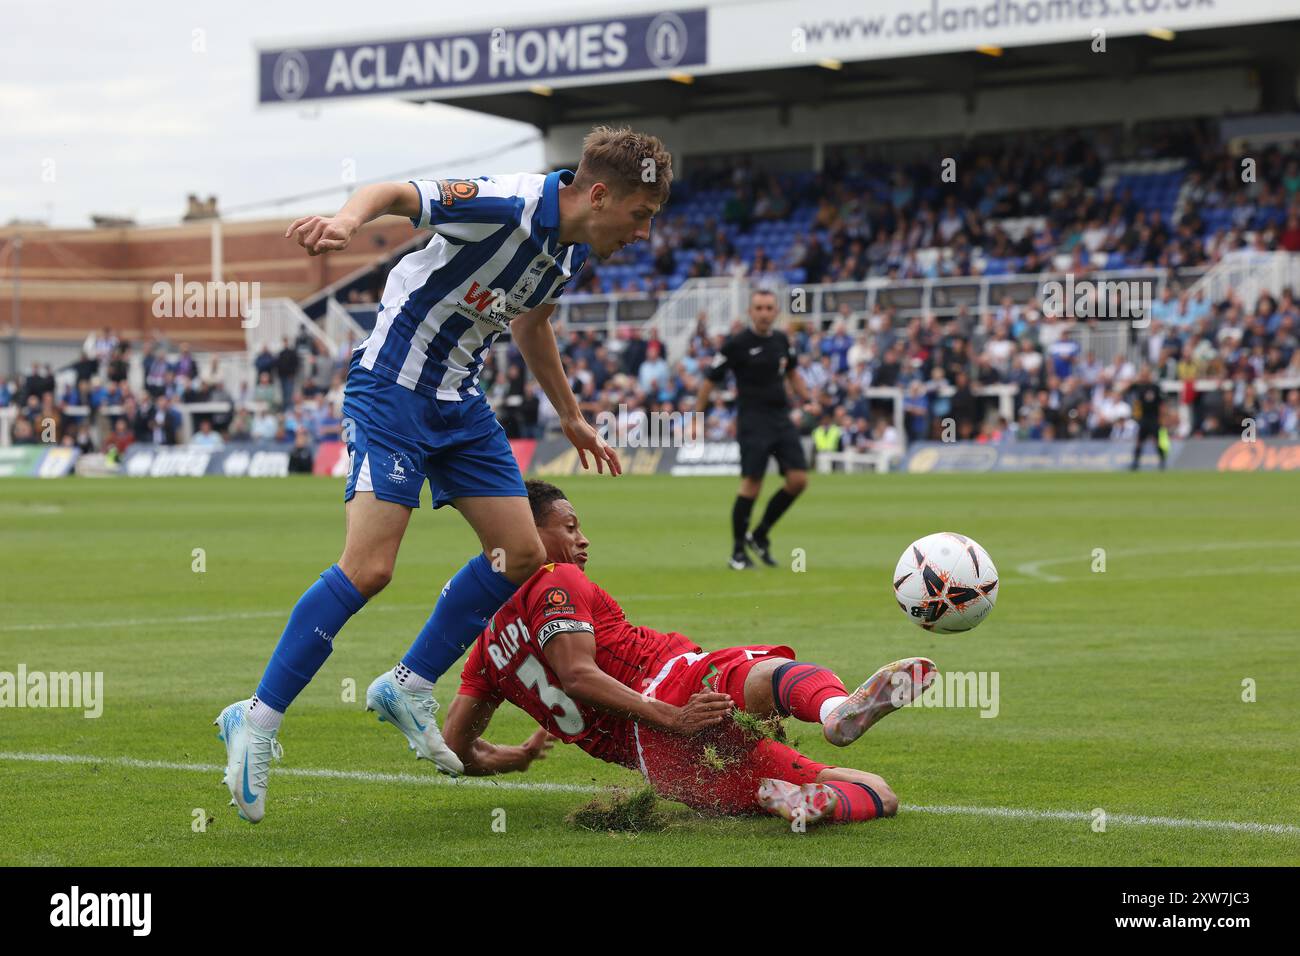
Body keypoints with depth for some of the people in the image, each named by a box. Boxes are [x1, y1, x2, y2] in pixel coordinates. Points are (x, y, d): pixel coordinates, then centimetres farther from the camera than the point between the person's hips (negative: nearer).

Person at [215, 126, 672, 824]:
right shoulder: (507, 205, -22)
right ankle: (257, 721, -8)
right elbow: (398, 194, -32)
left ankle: (408, 687, 19)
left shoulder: (574, 247, 5)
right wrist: (348, 219, -55)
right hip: (391, 389, -9)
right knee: (368, 567, -19)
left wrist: (570, 417, 33)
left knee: (522, 555, 5)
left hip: (460, 403, 9)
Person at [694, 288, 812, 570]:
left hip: (782, 420, 6)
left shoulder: (781, 340, 9)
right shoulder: (736, 344, -8)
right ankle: (738, 551, 4)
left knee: (798, 480, -4)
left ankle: (760, 535, 14)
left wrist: (807, 399, 16)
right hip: (753, 422, -6)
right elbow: (709, 380, -3)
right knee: (752, 484, -11)